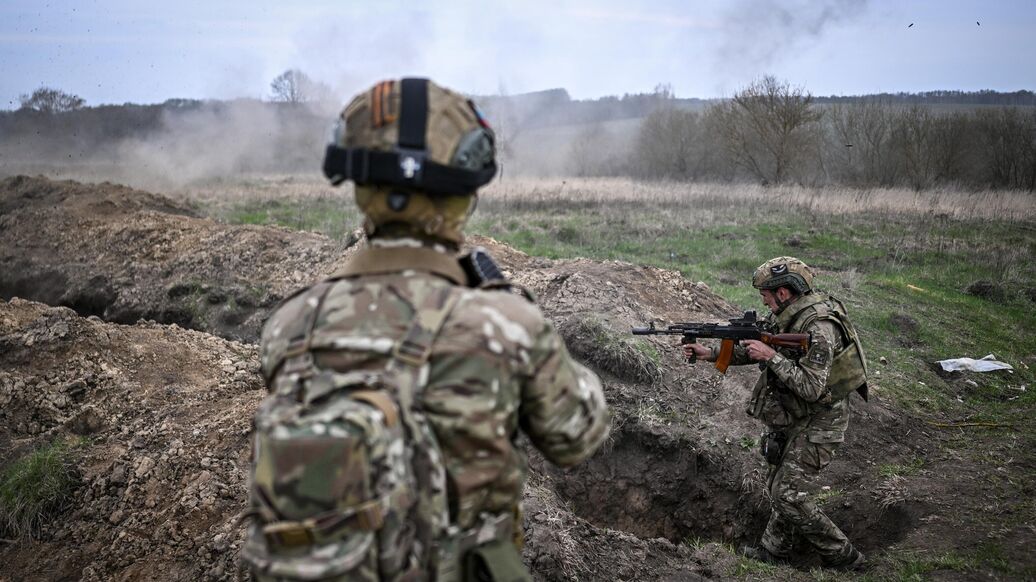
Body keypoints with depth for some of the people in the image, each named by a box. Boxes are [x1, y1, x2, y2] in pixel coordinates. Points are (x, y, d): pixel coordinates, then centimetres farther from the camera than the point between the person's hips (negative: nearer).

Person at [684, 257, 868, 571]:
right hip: (792, 416, 9)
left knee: (790, 495, -7)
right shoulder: (787, 315, 1)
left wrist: (771, 356, -28)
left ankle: (843, 558, 7)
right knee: (777, 483, 17)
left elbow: (811, 387, -32)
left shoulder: (819, 327, -28)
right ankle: (774, 550, 33)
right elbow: (752, 350, 13)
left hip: (817, 421, -9)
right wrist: (709, 353, 5)